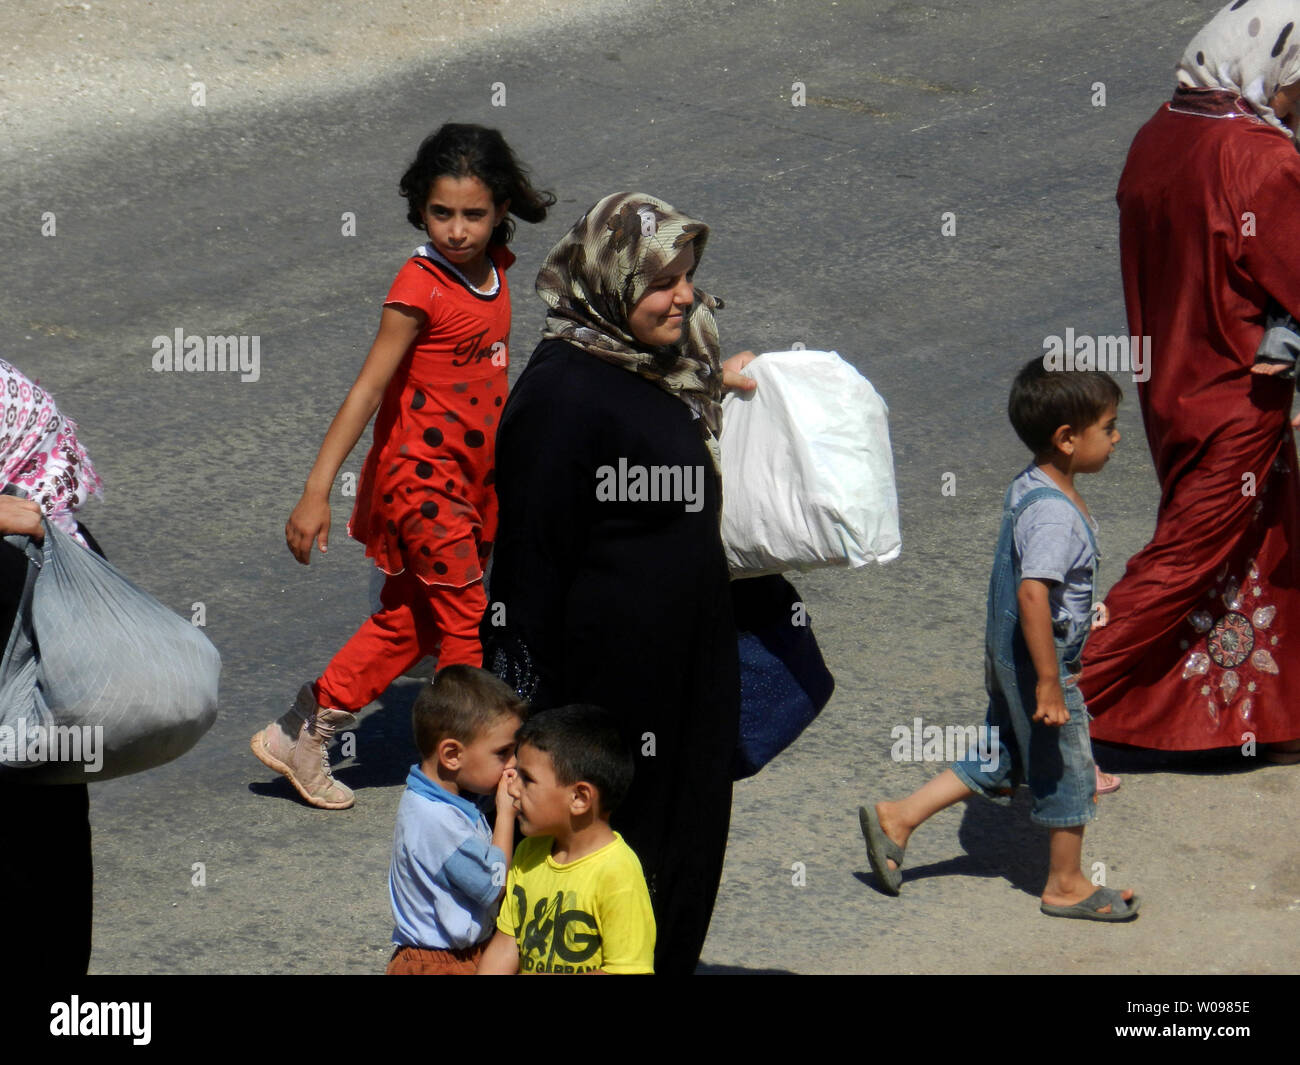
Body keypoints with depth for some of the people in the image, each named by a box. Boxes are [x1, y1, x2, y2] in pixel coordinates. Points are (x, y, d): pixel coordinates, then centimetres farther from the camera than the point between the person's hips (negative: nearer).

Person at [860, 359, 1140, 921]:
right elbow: (1033, 592, -34)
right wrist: (1049, 683, -31)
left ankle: (897, 818, 23)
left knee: (999, 759, 21)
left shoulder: (1026, 488, 4)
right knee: (1067, 771, 7)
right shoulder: (1055, 515, -27)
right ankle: (1066, 885, 23)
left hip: (1008, 654, 9)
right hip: (1038, 659, -9)